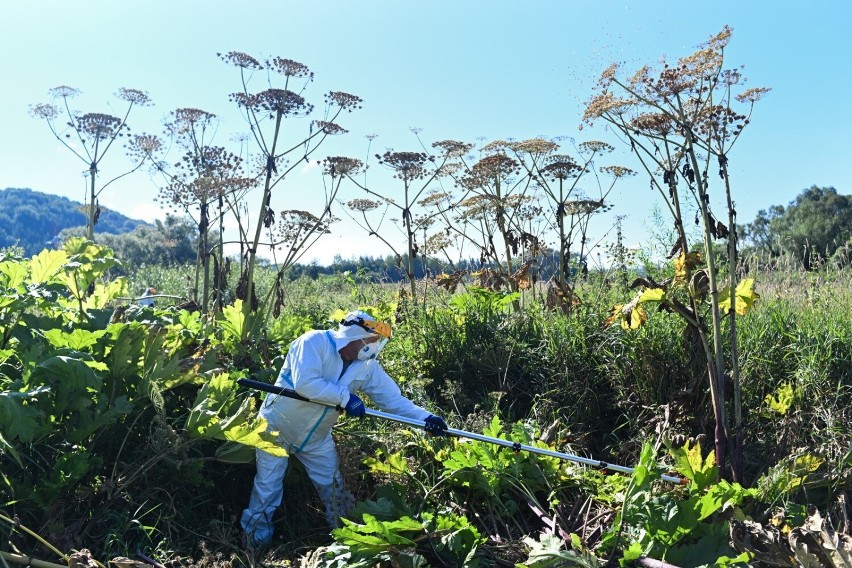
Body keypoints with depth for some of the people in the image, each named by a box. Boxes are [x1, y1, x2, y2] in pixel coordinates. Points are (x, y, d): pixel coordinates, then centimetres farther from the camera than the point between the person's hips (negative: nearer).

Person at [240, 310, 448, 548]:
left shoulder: (367, 367, -8)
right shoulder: (315, 341, -26)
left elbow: (393, 398, -9)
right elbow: (304, 383, -38)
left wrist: (424, 417, -22)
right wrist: (345, 397, -32)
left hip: (317, 438, 5)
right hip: (277, 427, -5)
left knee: (334, 490, 10)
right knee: (268, 488, 6)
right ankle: (254, 543, 27)